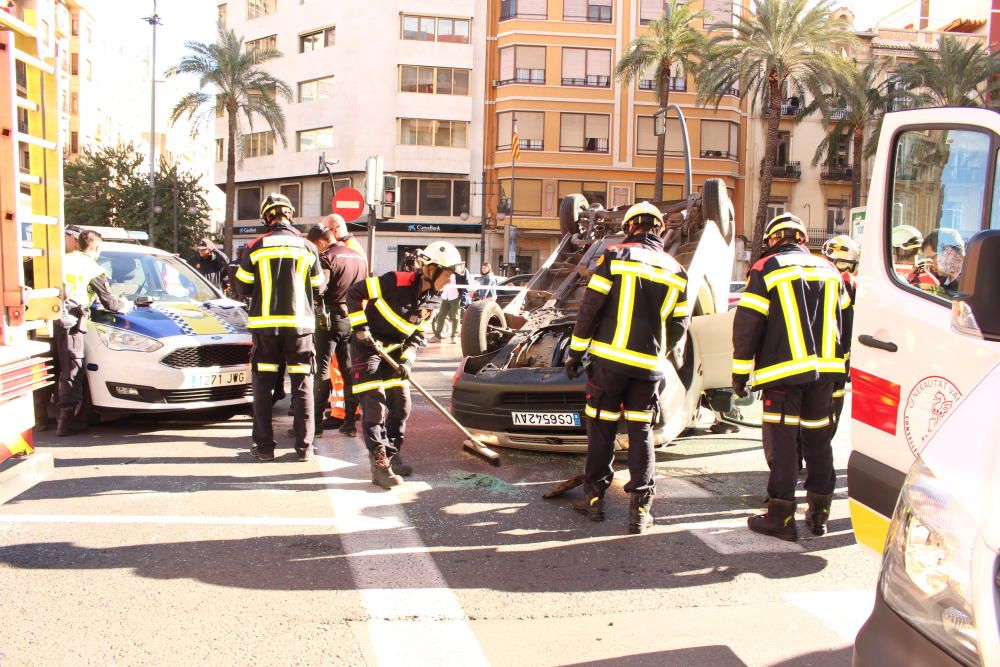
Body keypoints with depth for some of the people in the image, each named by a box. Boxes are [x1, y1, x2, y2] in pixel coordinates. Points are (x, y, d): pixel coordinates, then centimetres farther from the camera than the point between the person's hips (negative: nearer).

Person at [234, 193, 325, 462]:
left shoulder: (256, 247, -3)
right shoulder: (308, 248, 0)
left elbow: (242, 287, 3)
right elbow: (317, 289, 7)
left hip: (265, 324, -1)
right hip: (300, 324, 1)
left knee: (263, 385, 8)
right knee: (302, 385, 7)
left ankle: (264, 446, 7)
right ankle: (304, 446, 7)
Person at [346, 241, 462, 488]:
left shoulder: (433, 300, -2)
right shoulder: (396, 282, -25)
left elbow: (418, 334, 4)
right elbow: (355, 293, -18)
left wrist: (407, 360, -10)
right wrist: (360, 326, -19)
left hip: (394, 350, 7)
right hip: (367, 345, -7)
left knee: (401, 404, 8)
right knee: (375, 404, -12)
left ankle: (391, 455, 23)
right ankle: (379, 465, -10)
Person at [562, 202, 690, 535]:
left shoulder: (615, 256, -3)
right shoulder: (676, 272, 9)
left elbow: (589, 309, -5)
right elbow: (678, 326, 13)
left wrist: (575, 352, 3)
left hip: (609, 358, -3)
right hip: (648, 365, 3)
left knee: (602, 427, 8)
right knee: (641, 432, 9)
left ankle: (594, 497, 15)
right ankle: (640, 507, 6)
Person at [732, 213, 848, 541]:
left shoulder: (766, 269, -4)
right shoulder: (829, 271, 14)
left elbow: (747, 324, -8)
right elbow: (842, 323, 19)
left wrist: (740, 372, -1)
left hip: (784, 370, -5)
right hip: (824, 370, 5)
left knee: (782, 443, 0)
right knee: (818, 440, 13)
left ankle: (780, 517, 3)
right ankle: (819, 513, 20)